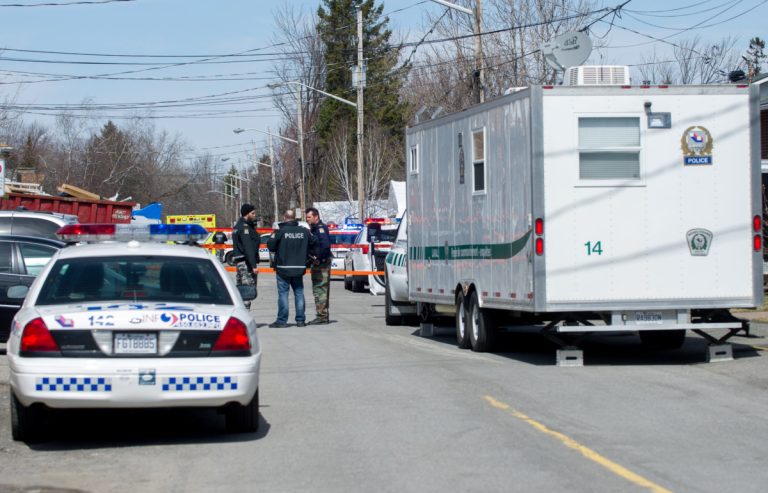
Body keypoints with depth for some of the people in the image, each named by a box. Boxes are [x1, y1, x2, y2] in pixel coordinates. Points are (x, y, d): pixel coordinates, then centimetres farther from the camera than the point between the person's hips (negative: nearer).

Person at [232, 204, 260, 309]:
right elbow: (248, 248, -21)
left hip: (239, 261, 10)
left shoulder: (238, 226, 18)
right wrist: (254, 265, -23)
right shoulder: (245, 227, -14)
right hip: (246, 262, -10)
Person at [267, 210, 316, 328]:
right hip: (299, 268, 4)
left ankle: (282, 320, -3)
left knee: (283, 293, -1)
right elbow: (313, 242, 8)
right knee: (299, 292, 11)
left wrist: (272, 237, 10)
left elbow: (271, 246, -9)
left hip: (283, 268, -4)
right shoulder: (304, 231, 0)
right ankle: (300, 320, 11)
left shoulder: (281, 231, -12)